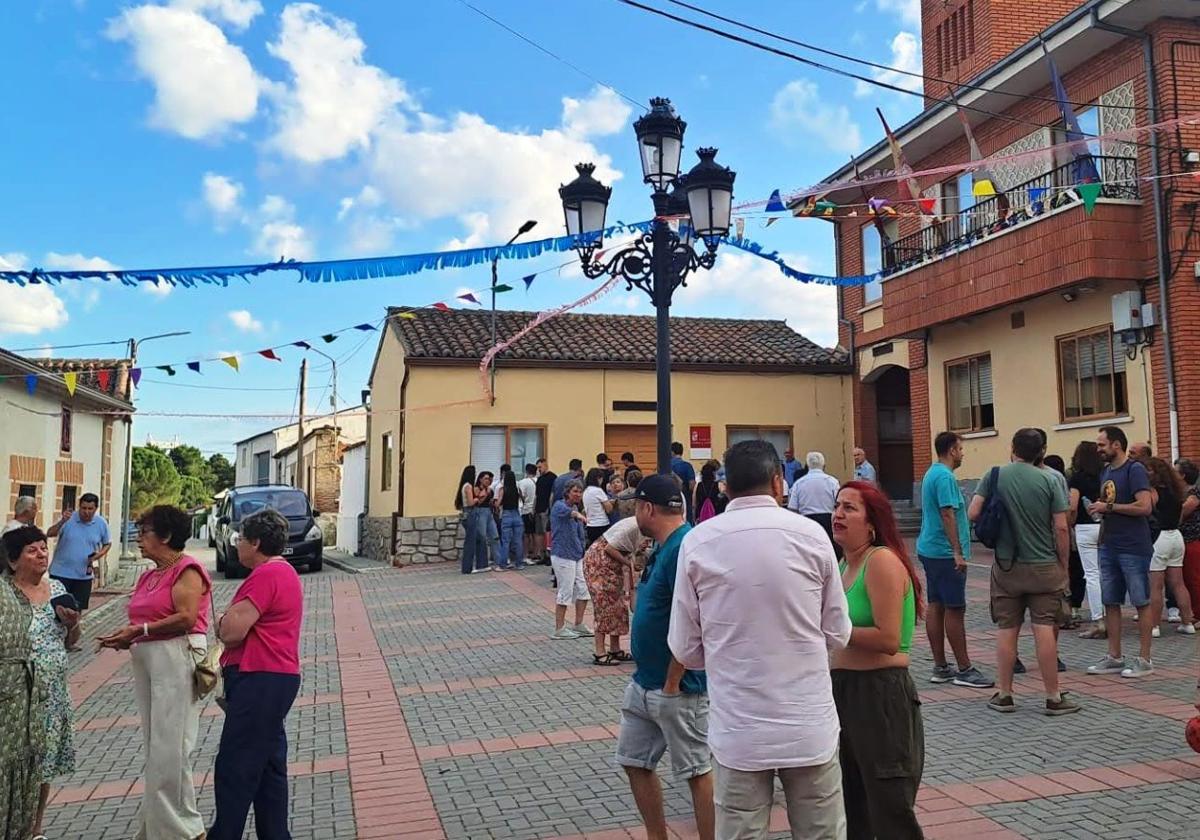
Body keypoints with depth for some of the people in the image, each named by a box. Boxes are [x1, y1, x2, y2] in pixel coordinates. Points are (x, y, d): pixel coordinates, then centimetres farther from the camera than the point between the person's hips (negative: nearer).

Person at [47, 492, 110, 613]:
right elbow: (49, 534, -19)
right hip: (61, 572, -2)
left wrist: (97, 556, -7)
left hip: (84, 575, 2)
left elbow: (107, 544, 11)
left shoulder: (101, 523, -1)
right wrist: (62, 521, -36)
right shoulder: (69, 518, -9)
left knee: (77, 609, 11)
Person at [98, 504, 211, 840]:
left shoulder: (187, 569, -8)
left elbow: (186, 618, -18)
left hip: (176, 657, -9)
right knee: (153, 746, 14)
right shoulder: (149, 575, 19)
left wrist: (140, 630, -18)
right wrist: (127, 637, -1)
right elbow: (145, 618, 19)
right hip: (145, 658, 9)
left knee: (169, 747, -6)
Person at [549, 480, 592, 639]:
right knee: (565, 593, -3)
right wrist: (577, 514, -57)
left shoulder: (576, 509, 14)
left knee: (583, 590, 10)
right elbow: (565, 511, -37)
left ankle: (578, 625, 22)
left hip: (577, 556, 8)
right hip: (563, 556, -8)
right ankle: (559, 629, 7)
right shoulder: (559, 505, -10)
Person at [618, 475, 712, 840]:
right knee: (634, 763, 16)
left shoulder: (683, 548, -22)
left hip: (676, 688, -10)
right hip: (643, 683, 10)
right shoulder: (664, 547, 9)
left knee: (696, 772, 5)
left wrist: (671, 684, -19)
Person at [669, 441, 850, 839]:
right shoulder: (811, 534, -5)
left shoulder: (698, 542, -5)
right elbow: (838, 635, 2)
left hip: (738, 733, 0)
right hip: (810, 728, 0)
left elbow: (685, 650, -1)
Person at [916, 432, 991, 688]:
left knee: (935, 607, 10)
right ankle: (964, 670, 2)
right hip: (945, 552, -10)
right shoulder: (945, 476, -16)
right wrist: (958, 553, -22)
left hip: (930, 550, 10)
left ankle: (940, 668, 15)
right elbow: (948, 515, -22)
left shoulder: (932, 473, 15)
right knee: (955, 609, -4)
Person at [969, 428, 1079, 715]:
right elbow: (1061, 528, -7)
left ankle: (1004, 695, 14)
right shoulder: (1050, 480, -5)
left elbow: (973, 514, -8)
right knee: (1045, 630, 2)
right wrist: (1064, 566, 4)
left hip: (1006, 566, 1)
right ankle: (1053, 698, 8)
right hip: (1044, 566, -1)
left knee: (1006, 630, 7)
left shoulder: (995, 475, -3)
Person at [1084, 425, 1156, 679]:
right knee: (1110, 603, 10)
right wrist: (1098, 509, 2)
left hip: (1133, 549, -8)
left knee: (1141, 603, 2)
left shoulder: (1135, 470, -10)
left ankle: (1144, 660, 10)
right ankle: (1114, 657, 18)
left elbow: (1145, 506, -21)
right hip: (1109, 547, 8)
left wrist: (1108, 507, -16)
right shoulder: (1106, 472, 14)